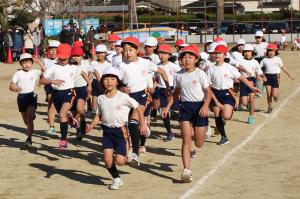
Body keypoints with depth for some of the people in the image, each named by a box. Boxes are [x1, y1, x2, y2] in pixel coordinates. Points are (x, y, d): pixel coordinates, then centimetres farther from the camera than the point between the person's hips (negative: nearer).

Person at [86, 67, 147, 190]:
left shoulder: (123, 97, -9)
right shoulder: (101, 98, 3)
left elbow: (138, 108, -2)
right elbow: (99, 115, 10)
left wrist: (142, 124, -6)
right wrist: (92, 125, -8)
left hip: (120, 130, -3)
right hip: (107, 131, 3)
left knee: (119, 161, -11)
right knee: (107, 160, -7)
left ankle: (127, 155, 27)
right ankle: (116, 179, 20)